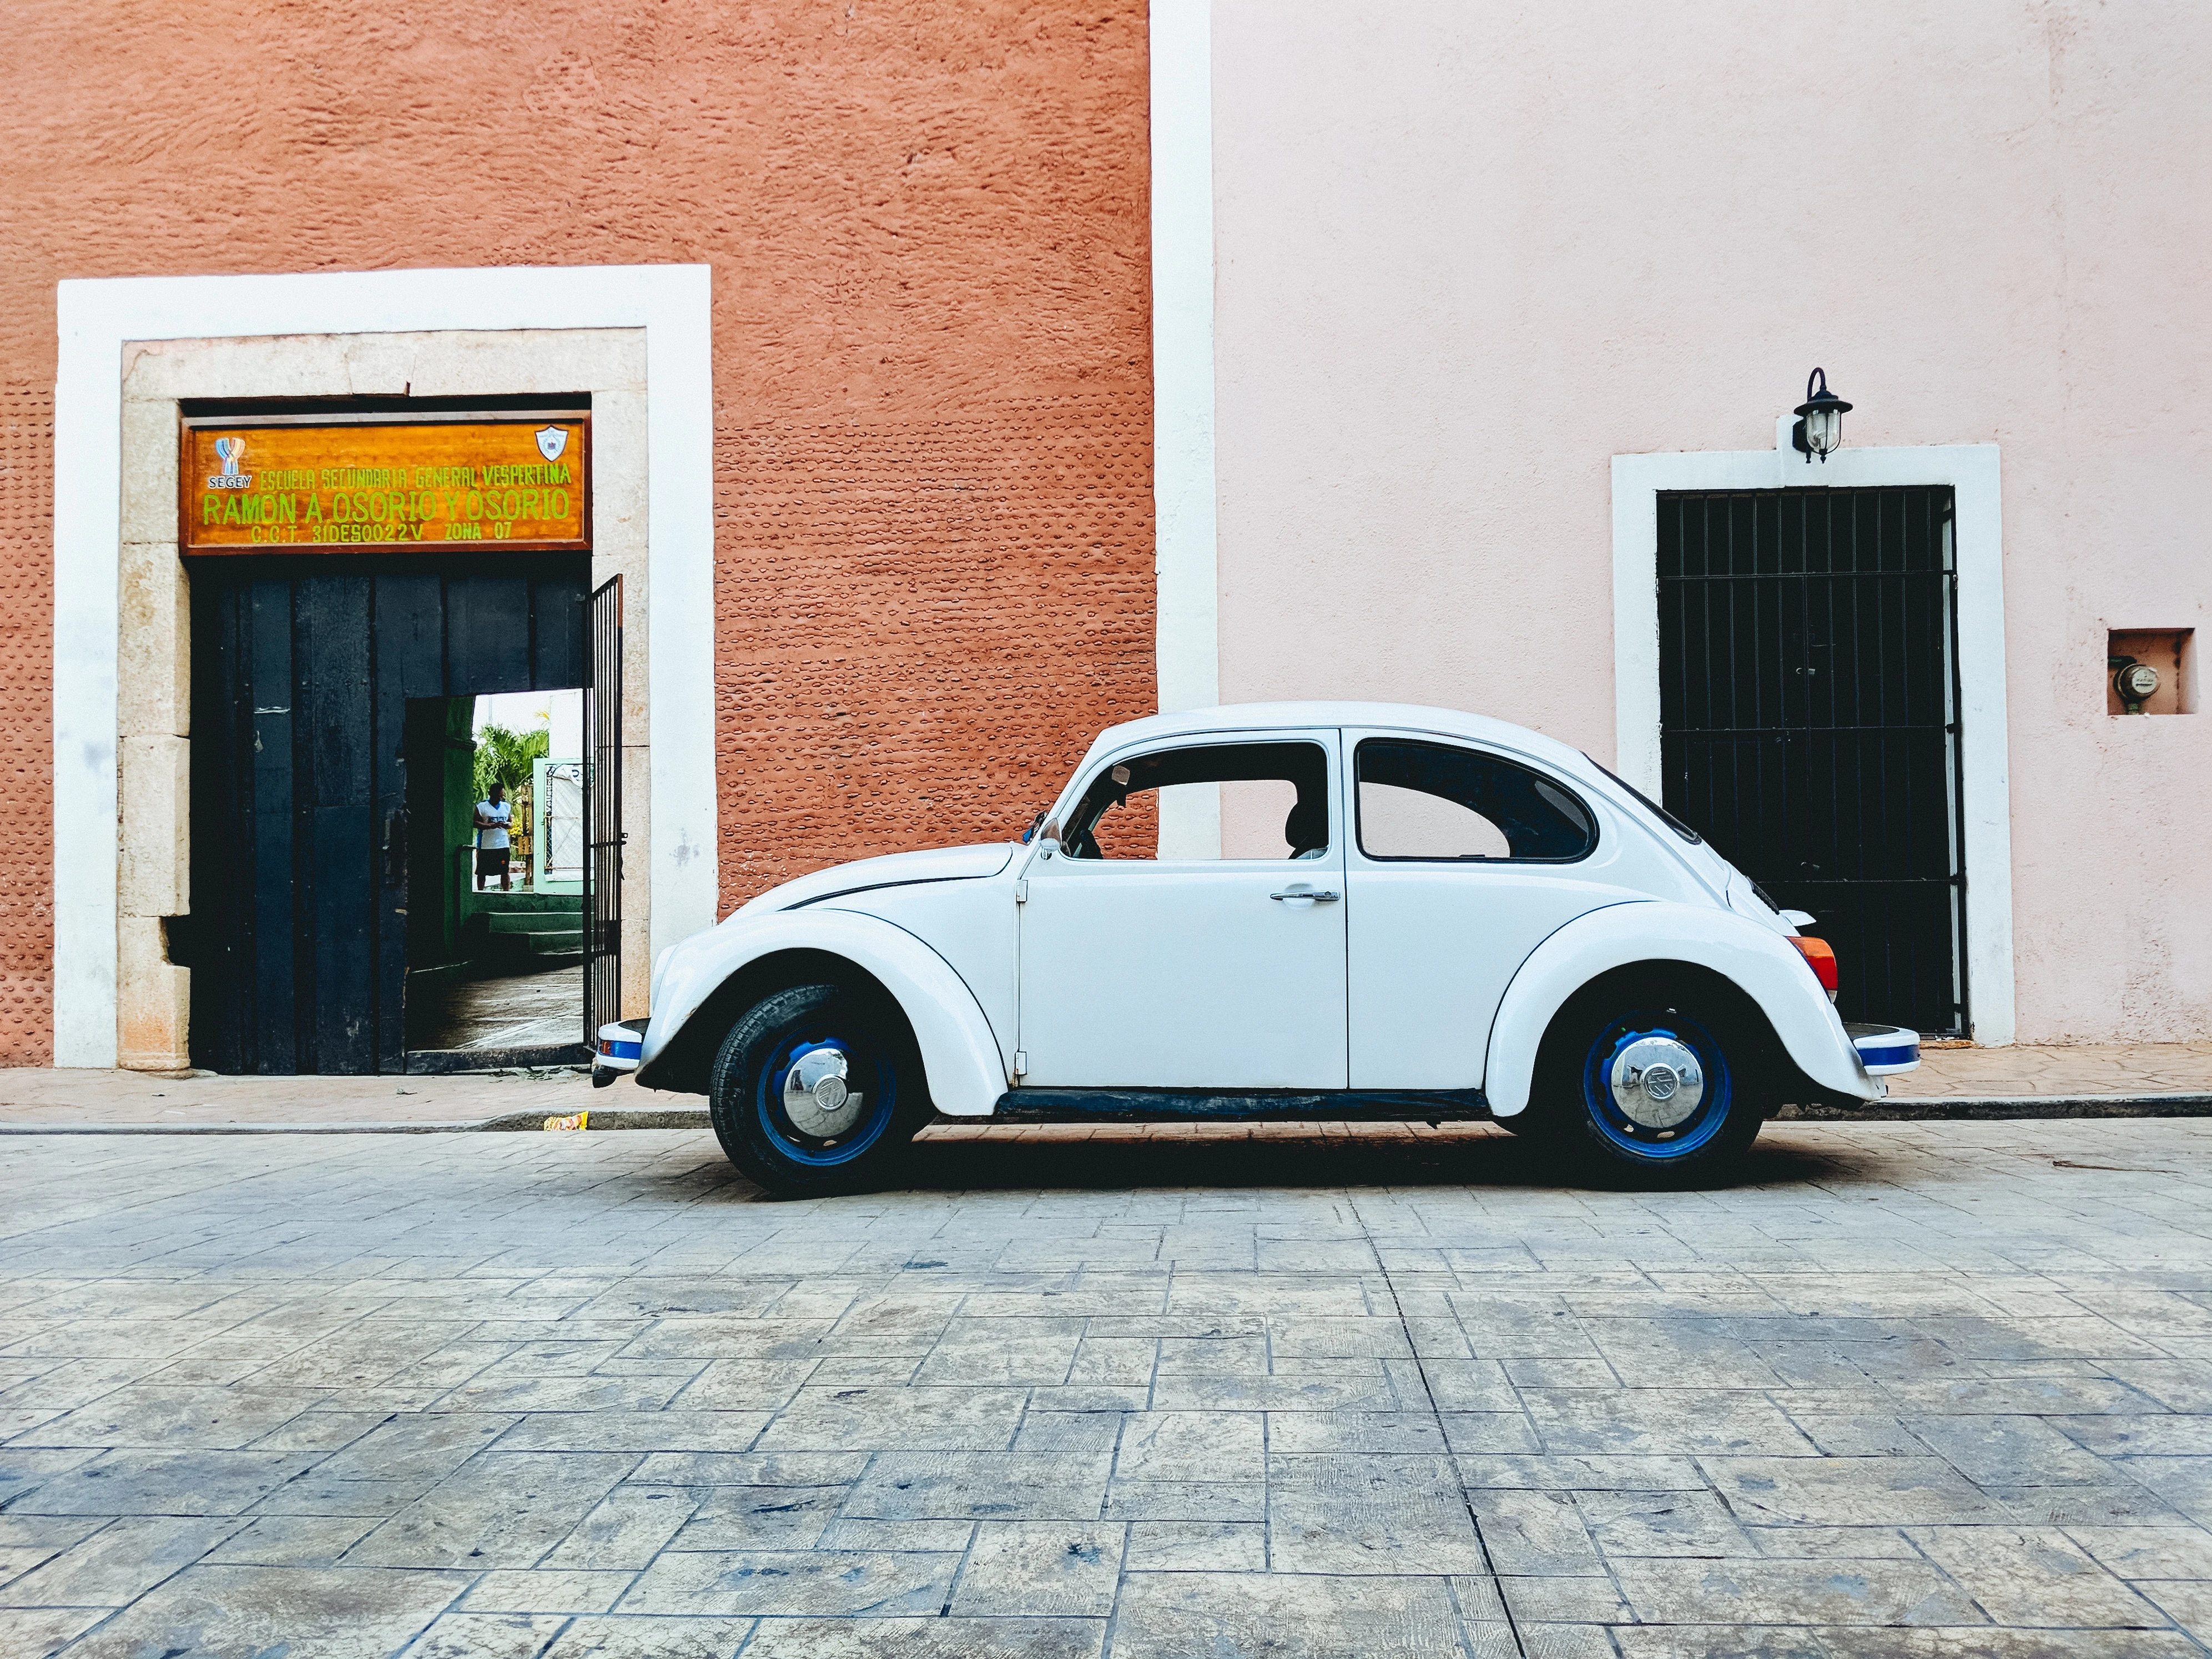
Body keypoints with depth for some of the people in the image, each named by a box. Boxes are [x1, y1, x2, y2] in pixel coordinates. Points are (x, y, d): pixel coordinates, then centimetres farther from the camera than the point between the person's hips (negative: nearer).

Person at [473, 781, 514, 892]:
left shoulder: (507, 807, 10)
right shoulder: (481, 807, -4)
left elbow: (511, 821, 18)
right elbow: (475, 823, -8)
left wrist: (508, 825, -7)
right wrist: (491, 825, -21)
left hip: (503, 844, 3)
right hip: (485, 845, -3)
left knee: (505, 871, 2)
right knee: (482, 871, 4)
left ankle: (506, 892, 8)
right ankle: (480, 892, 13)